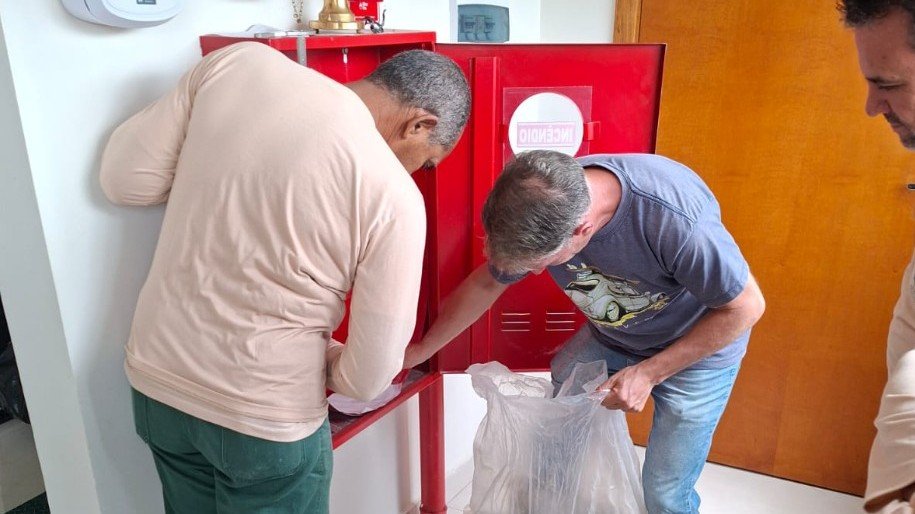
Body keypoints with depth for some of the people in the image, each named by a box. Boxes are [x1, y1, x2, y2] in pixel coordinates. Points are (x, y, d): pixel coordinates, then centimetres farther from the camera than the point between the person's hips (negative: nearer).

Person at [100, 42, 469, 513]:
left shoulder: (241, 61, -9)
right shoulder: (395, 197, -20)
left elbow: (124, 179, -2)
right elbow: (367, 378, -14)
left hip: (153, 382, 5)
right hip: (264, 420, -5)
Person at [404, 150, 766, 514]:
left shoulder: (675, 218, -40)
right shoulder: (540, 205, -24)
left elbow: (746, 307, -23)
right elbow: (486, 284, -6)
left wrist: (649, 373, -23)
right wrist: (423, 349, 3)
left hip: (698, 347, -3)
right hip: (608, 337, 4)